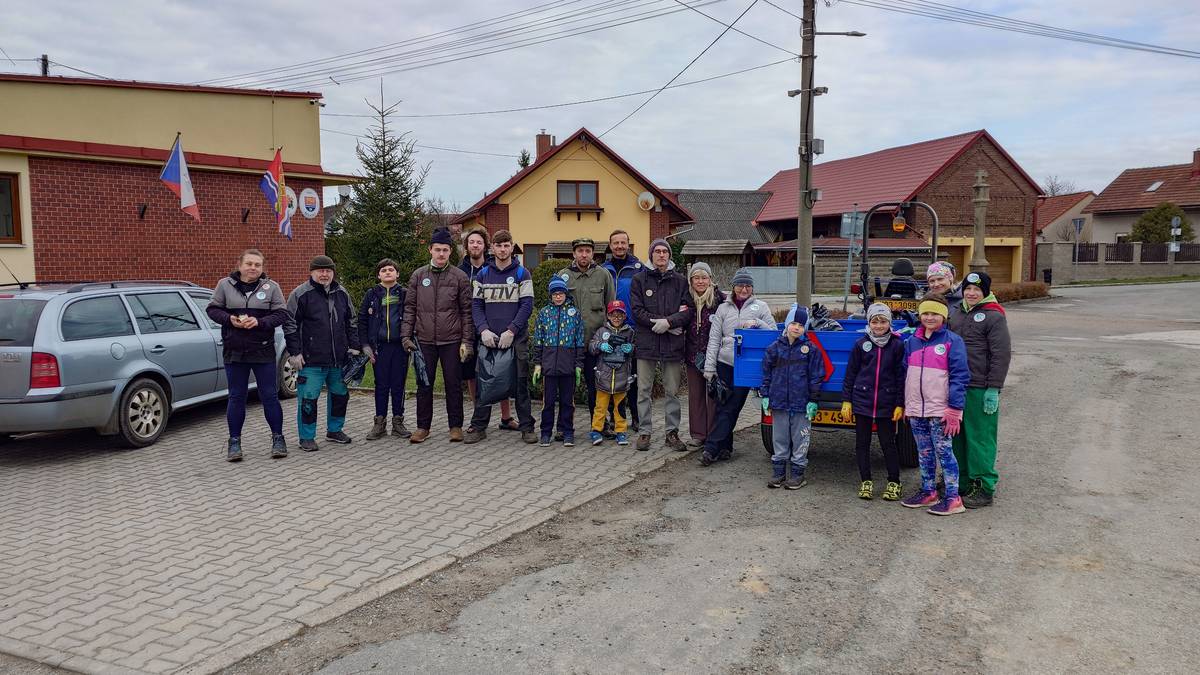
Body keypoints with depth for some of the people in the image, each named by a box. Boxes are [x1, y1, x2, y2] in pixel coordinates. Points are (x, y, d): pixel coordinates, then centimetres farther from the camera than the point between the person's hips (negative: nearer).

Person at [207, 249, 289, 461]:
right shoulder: (225, 285, 3)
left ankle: (278, 438, 15)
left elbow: (282, 314, -2)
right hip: (234, 351, 1)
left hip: (263, 351, -1)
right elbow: (212, 309, 6)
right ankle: (234, 441, 18)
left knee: (270, 396, 3)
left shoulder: (271, 287, 0)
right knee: (236, 397, 8)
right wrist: (230, 319, -12)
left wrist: (259, 322, -17)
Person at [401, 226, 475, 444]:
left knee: (453, 384, 4)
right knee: (424, 385, 7)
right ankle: (423, 426, 18)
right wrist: (407, 336, 1)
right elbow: (410, 308, 9)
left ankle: (455, 426, 16)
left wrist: (467, 341, -5)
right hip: (424, 340, 2)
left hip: (452, 341, -2)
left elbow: (467, 311, 0)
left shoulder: (459, 276, 0)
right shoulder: (418, 275, 6)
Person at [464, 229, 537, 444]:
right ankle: (478, 426, 12)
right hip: (489, 338, 2)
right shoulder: (482, 275, 10)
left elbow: (527, 305, -4)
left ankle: (527, 427, 10)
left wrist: (511, 331, -14)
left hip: (516, 338, -2)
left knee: (521, 382, 2)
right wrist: (483, 330, -11)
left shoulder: (522, 274, 3)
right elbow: (476, 305, 6)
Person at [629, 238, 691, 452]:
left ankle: (672, 432, 16)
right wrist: (659, 323, -13)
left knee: (672, 391, 7)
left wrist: (668, 322, -16)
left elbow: (688, 312, 0)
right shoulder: (639, 280, 4)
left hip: (673, 344, 1)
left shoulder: (680, 280, 7)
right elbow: (637, 310, -5)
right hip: (646, 343, -1)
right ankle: (644, 432, 13)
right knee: (644, 391, 4)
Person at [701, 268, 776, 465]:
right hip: (725, 362, 2)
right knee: (723, 406, 3)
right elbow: (714, 338, 8)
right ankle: (725, 448, 14)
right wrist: (709, 366, 2)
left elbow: (774, 332, 5)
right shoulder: (723, 308, 11)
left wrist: (756, 323, -12)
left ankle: (711, 448, -6)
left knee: (730, 408, -6)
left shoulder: (760, 307, 8)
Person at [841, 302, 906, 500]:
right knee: (862, 443, 7)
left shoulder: (897, 345, -1)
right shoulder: (861, 344, 1)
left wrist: (900, 404, -3)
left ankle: (894, 483, 18)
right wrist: (846, 400, 2)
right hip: (862, 400, 2)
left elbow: (901, 376, 0)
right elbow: (850, 373, 5)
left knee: (888, 443, 4)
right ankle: (866, 482, 19)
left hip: (887, 403, -1)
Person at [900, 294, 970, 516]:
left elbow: (959, 376, -10)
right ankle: (928, 492, 25)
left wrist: (954, 409, -15)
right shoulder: (912, 341, 10)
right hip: (915, 410, 6)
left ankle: (953, 498, 6)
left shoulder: (952, 341, -7)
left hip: (939, 410, -6)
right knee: (924, 453, 14)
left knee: (943, 452, -2)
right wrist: (905, 405, 14)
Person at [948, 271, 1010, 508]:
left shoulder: (994, 317, -6)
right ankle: (961, 480, 24)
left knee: (980, 437, -3)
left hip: (980, 389, -7)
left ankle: (984, 488, 4)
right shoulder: (955, 311, 13)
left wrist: (993, 389, -14)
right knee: (957, 436, 12)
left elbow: (1002, 355, -10)